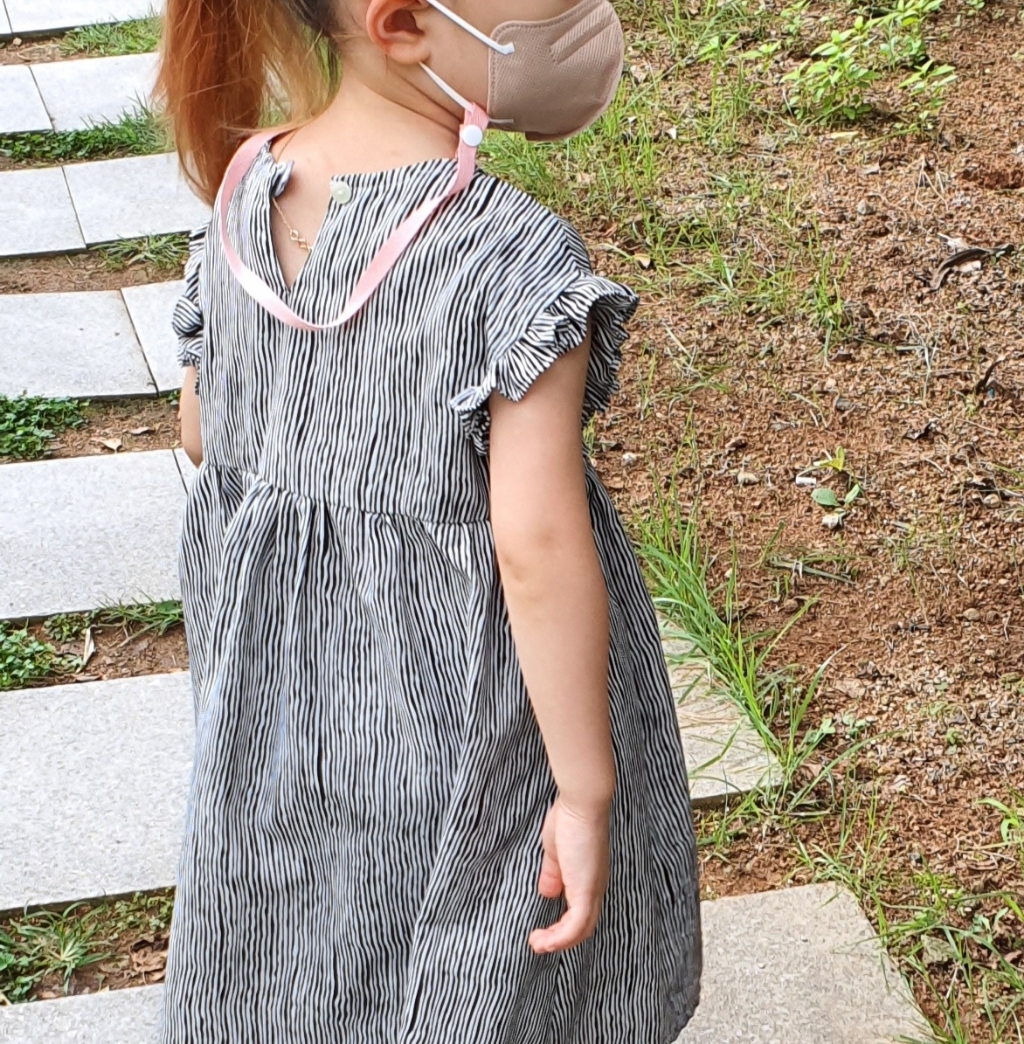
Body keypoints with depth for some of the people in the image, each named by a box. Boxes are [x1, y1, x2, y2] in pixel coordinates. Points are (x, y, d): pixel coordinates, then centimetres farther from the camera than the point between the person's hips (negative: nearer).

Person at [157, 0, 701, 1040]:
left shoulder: (243, 190, -8)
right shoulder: (517, 258, -26)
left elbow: (202, 433, 5)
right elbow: (538, 548, -28)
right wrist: (587, 791, -20)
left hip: (274, 676, 5)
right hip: (464, 709, -5)